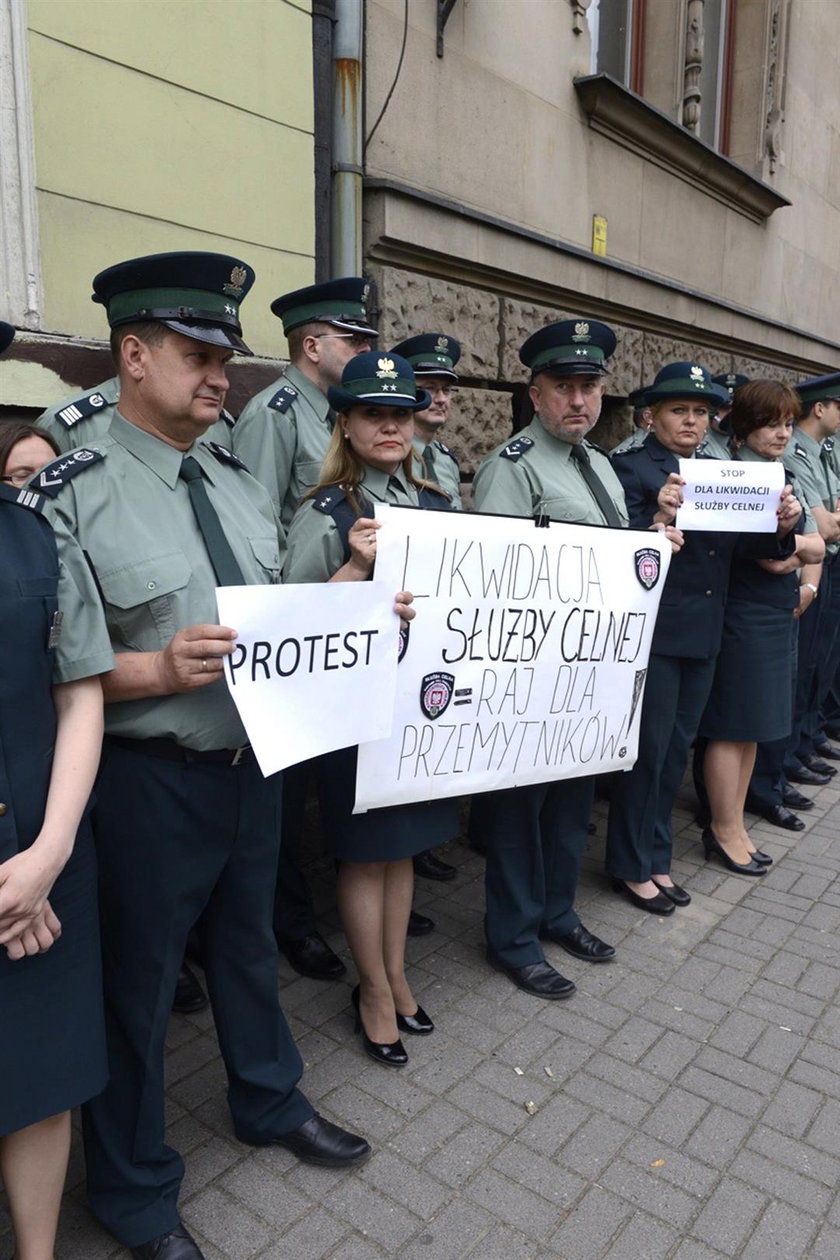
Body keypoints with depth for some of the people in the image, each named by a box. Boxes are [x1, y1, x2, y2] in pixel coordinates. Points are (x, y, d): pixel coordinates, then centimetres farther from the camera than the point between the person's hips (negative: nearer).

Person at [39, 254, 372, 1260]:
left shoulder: (238, 481, 7)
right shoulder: (73, 493, -15)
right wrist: (160, 669, -29)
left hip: (257, 759, 7)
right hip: (147, 781, -6)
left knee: (248, 945, 26)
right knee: (137, 981, 14)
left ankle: (270, 1103, 53)